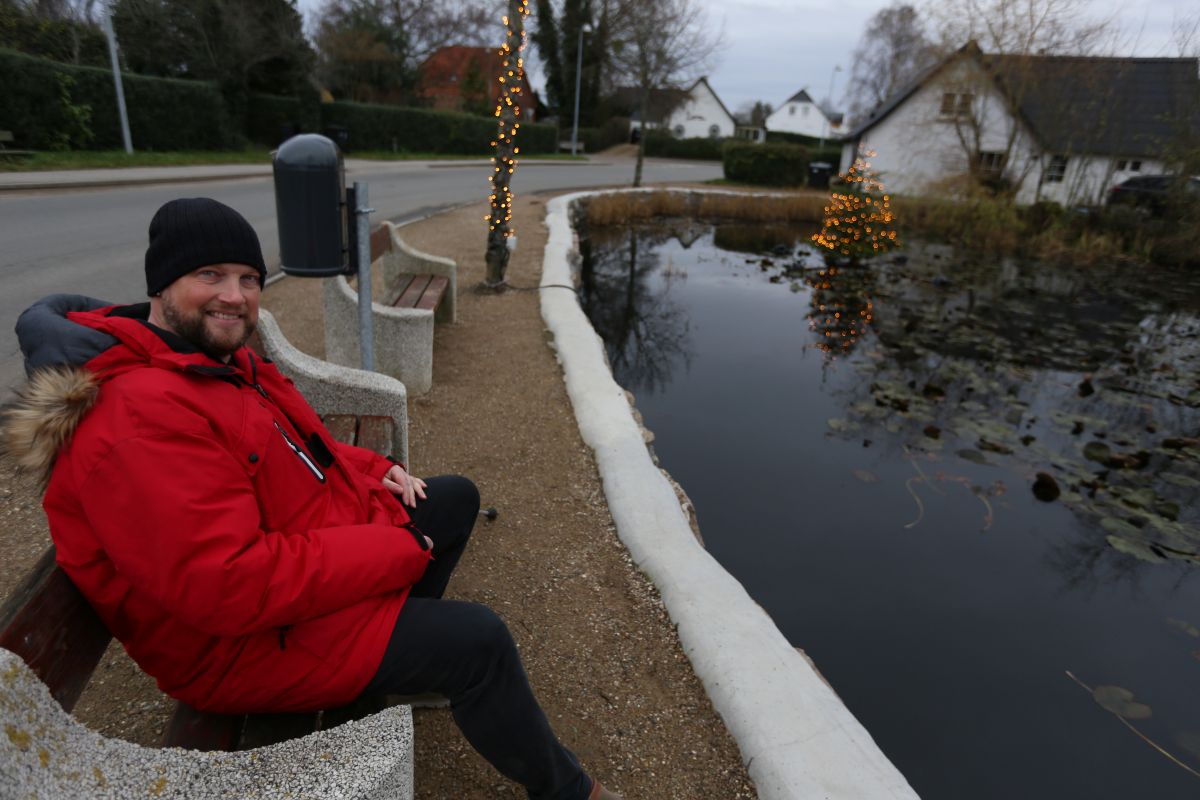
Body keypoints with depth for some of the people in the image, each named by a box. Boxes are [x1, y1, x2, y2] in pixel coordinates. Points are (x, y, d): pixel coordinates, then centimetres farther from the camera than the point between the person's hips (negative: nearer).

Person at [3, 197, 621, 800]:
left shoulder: (219, 358, 4)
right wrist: (398, 550, -27)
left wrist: (374, 469, -1)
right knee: (478, 641, -20)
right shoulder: (138, 417, -30)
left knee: (456, 497, 17)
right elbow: (227, 585, -35)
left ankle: (410, 638, 26)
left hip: (308, 539, 11)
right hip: (245, 644, -10)